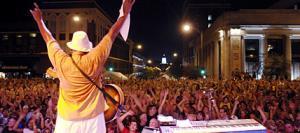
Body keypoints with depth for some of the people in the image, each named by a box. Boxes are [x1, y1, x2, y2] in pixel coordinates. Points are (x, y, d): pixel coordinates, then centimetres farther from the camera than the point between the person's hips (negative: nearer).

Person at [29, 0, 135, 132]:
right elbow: (112, 34, -8)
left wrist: (39, 20, 22)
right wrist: (125, 13, 1)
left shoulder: (62, 62, -11)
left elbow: (49, 40, 6)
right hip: (92, 120, -1)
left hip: (67, 121, 1)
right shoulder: (94, 60, -15)